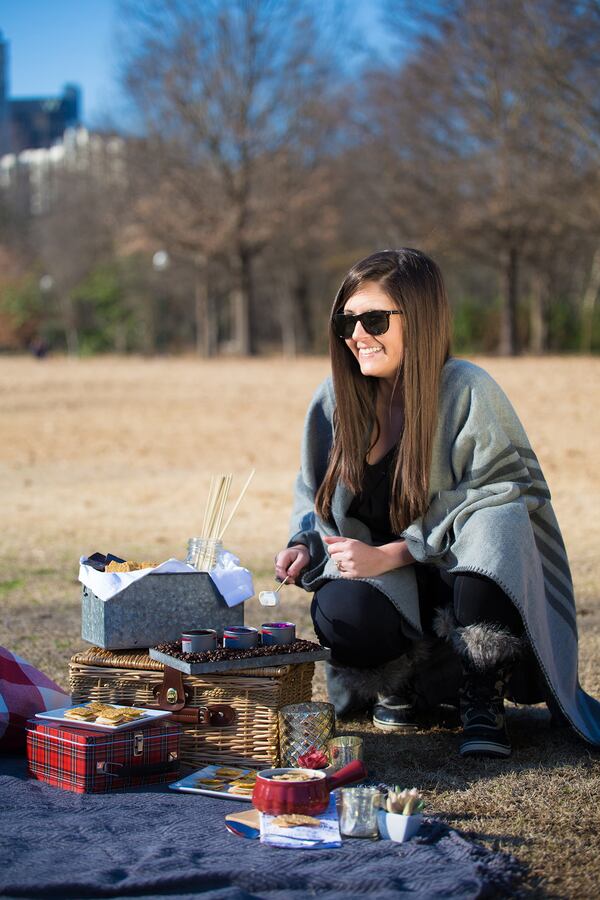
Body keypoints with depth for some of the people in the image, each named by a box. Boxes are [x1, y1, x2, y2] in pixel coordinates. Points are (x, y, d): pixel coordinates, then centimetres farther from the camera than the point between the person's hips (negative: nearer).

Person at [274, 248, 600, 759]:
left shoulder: (467, 391, -13)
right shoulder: (334, 400, 1)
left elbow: (500, 493, -18)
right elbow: (316, 500, 14)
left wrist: (388, 554, -23)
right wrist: (306, 548, -9)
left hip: (474, 580, -3)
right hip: (389, 594, 3)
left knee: (499, 520, -36)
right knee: (339, 614, -32)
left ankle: (482, 701, -20)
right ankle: (406, 682, 4)